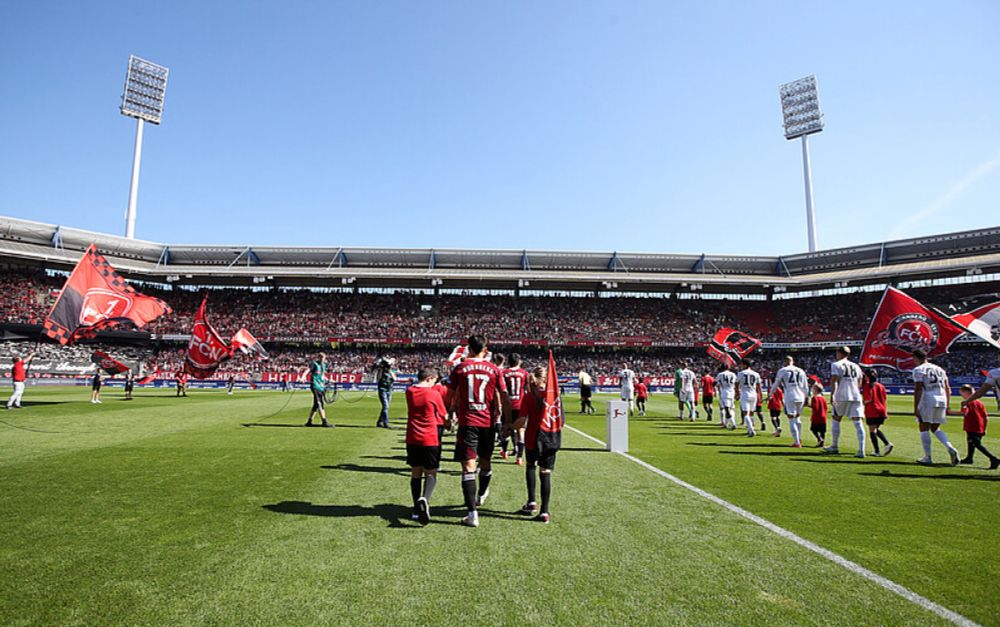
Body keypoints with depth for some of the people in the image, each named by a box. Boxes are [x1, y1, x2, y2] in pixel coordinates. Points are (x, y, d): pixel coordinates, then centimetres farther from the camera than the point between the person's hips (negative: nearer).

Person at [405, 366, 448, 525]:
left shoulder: (409, 391, 2)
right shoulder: (434, 394, -10)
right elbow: (443, 416, 0)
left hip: (412, 439, 4)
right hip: (430, 439, -4)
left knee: (416, 473, 13)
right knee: (431, 473, 4)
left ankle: (417, 509, 15)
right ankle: (424, 499, -22)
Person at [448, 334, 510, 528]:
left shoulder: (459, 368, -1)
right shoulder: (494, 370, 2)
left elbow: (451, 397, 3)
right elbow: (504, 398, 2)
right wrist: (507, 421, 11)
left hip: (467, 423, -2)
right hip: (488, 423, 3)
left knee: (468, 467, -3)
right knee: (485, 462, 22)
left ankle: (472, 514, -9)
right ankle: (481, 495, 46)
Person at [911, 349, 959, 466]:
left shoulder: (919, 370, -4)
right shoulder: (940, 369, 18)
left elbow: (918, 390, -12)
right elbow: (948, 390, 17)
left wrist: (915, 408, -11)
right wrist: (946, 406, 22)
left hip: (927, 401, -6)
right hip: (942, 400, 6)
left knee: (924, 429, 4)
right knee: (935, 429, 18)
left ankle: (927, 458, 5)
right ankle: (950, 449, -2)